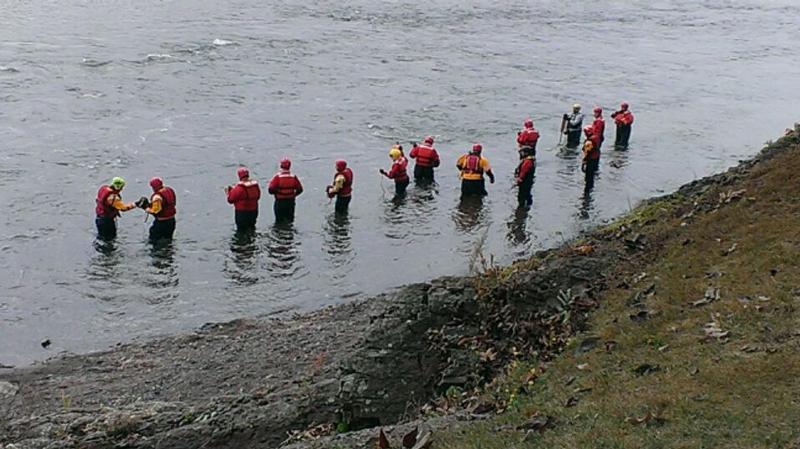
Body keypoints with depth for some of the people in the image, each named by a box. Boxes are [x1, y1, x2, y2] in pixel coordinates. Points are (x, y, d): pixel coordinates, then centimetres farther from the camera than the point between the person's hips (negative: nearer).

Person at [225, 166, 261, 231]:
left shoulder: (239, 187, -22)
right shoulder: (255, 185, -3)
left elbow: (230, 200, -15)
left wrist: (228, 191, 6)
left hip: (242, 212, -6)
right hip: (254, 211, 6)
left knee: (242, 230, 4)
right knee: (252, 228, 23)